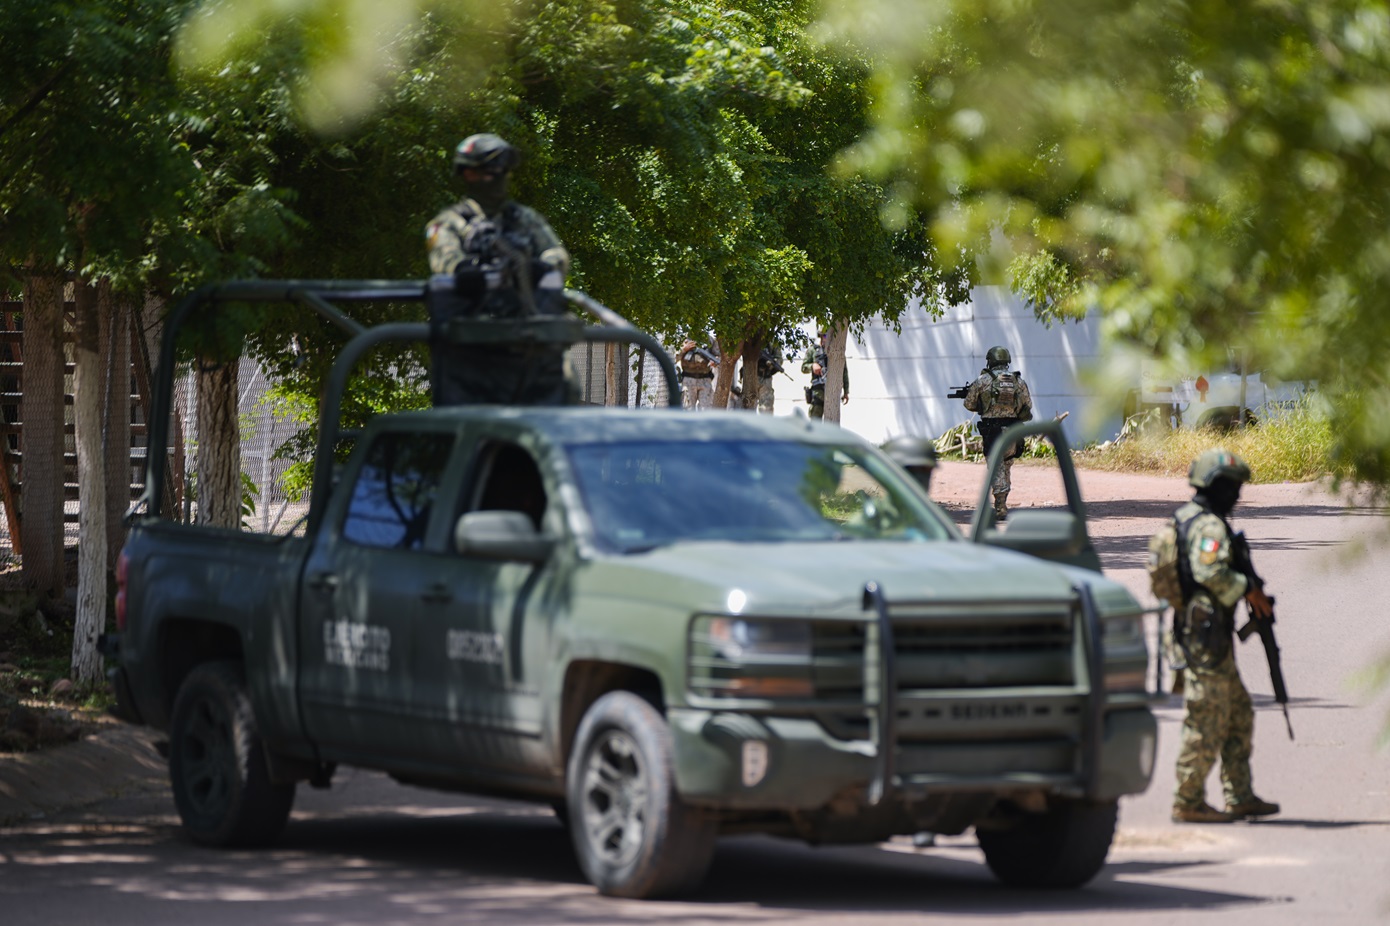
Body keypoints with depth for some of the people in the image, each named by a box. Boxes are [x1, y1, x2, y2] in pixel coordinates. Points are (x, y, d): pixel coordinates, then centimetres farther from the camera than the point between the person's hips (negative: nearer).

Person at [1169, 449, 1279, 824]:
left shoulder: (1186, 519, 17)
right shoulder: (1209, 526, -15)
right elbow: (1211, 572, -28)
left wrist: (1247, 590, 16)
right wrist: (1248, 589, -14)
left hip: (1202, 636, 11)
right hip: (1206, 634, -11)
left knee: (1239, 715, 15)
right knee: (1206, 722, -6)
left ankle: (1240, 796, 18)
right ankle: (1188, 803, -2)